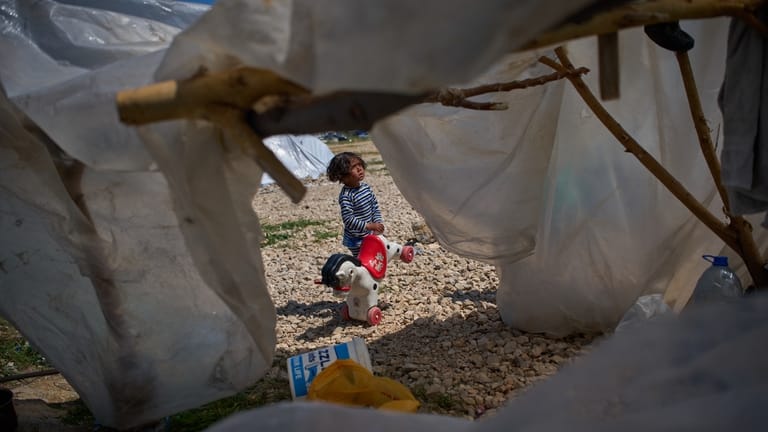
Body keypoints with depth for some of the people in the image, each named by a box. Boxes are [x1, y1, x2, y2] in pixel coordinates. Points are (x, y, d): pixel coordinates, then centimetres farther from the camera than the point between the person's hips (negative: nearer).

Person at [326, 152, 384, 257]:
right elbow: (348, 220, -28)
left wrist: (378, 222, -6)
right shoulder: (346, 196, -24)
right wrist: (369, 226, -29)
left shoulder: (366, 186, -1)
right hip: (356, 240, -7)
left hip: (370, 235, 7)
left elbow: (375, 205, 8)